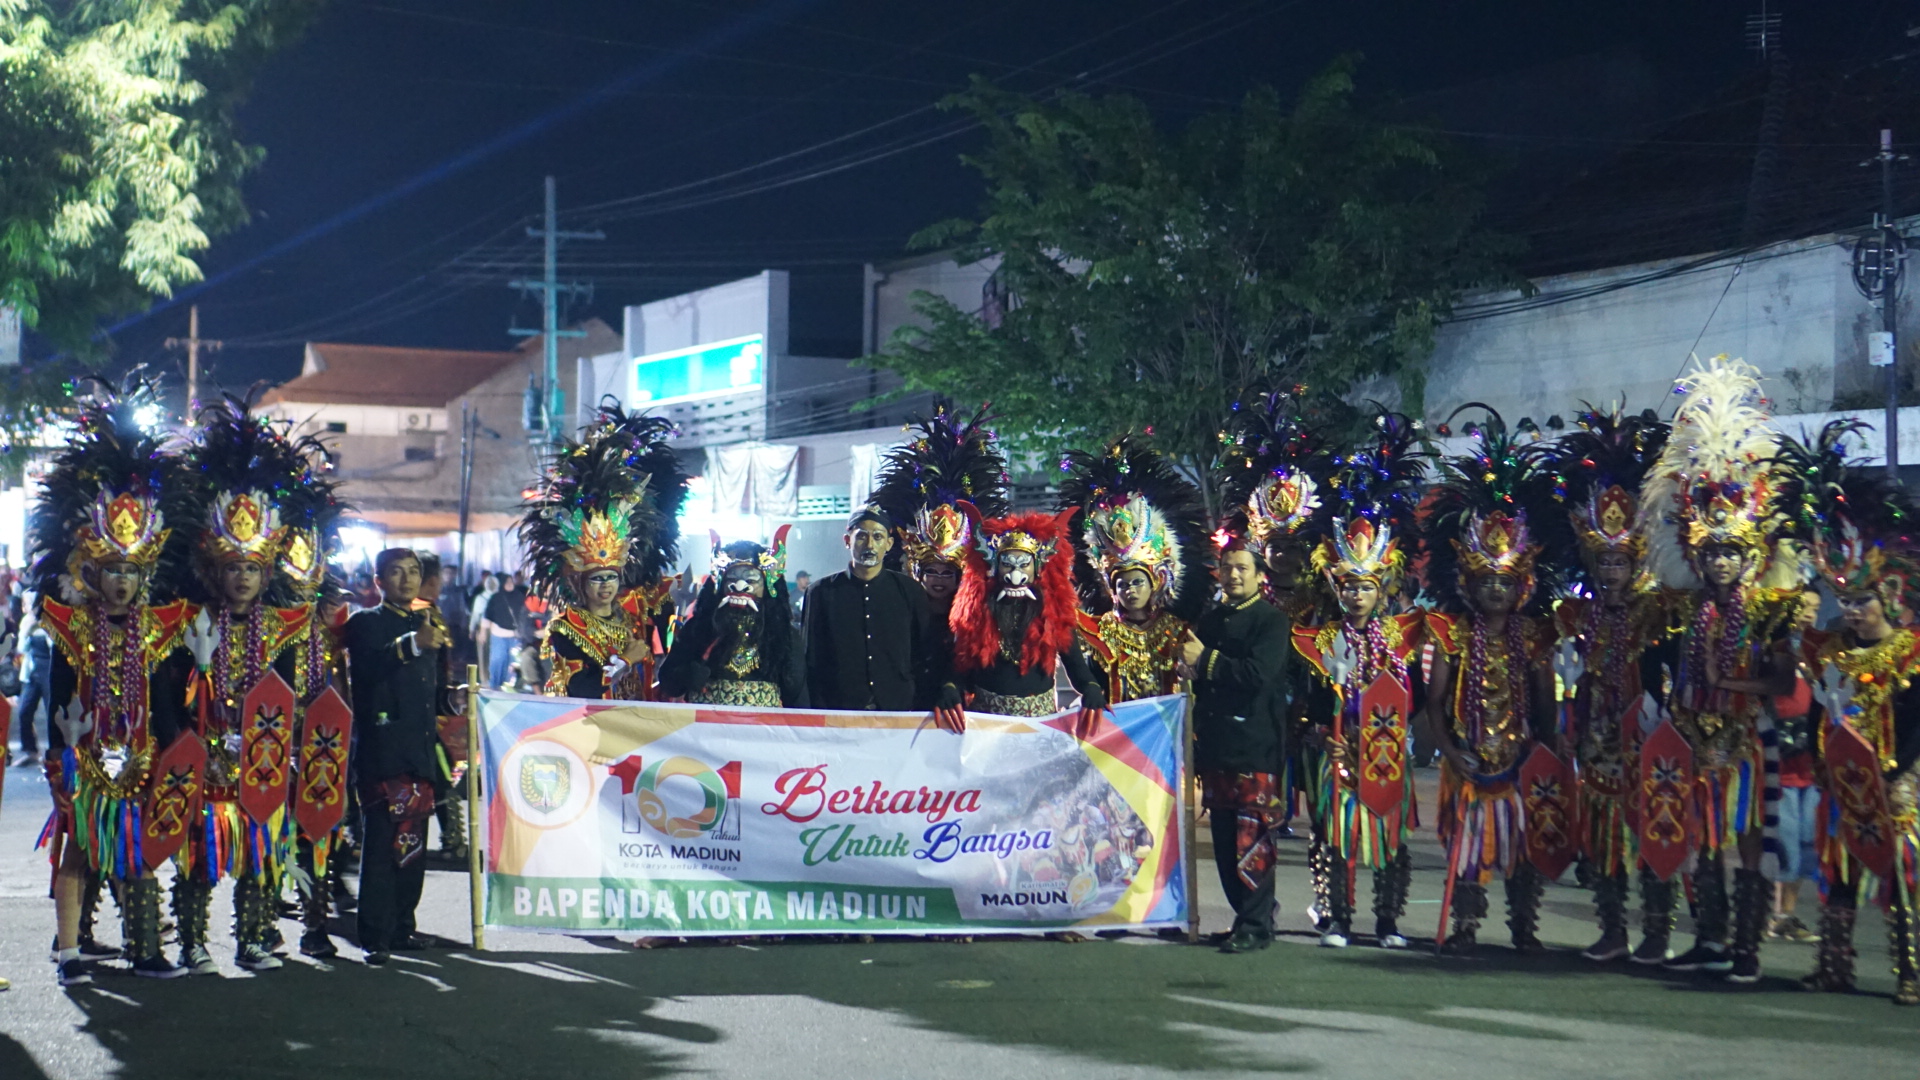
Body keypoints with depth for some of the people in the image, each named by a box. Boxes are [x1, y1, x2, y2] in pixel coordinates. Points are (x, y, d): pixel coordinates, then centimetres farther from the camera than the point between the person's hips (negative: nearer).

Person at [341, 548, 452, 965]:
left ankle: (402, 926, 16)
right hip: (382, 753, -6)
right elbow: (365, 669, -19)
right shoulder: (365, 623, 2)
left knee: (414, 845, 8)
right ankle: (376, 938, -11)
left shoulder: (428, 625, 22)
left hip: (422, 753, 6)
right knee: (382, 845, -11)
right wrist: (412, 645, -31)